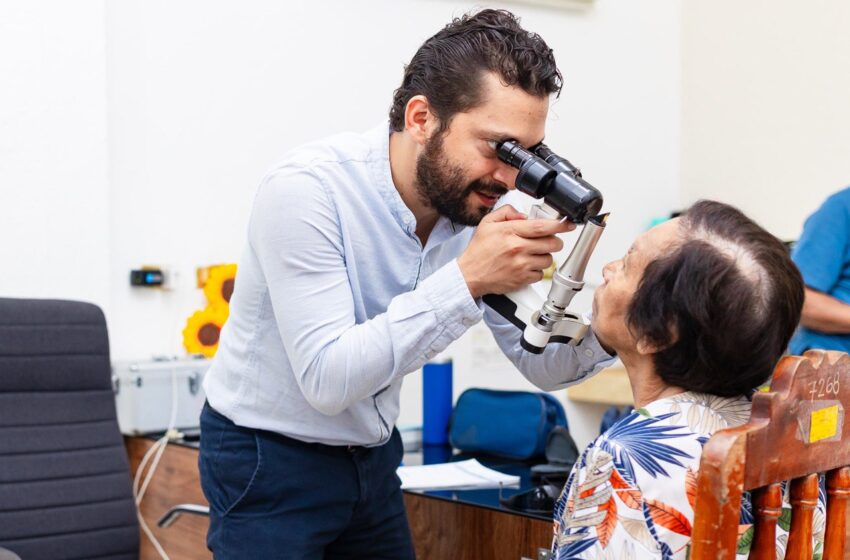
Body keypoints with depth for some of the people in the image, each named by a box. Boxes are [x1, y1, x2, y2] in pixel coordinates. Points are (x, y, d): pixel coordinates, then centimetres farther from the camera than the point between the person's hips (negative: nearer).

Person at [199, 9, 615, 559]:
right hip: (268, 465, -6)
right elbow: (328, 379, -32)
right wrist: (465, 280, -36)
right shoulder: (307, 190, -25)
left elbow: (543, 364, -3)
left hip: (373, 456, 6)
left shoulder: (474, 208, -8)